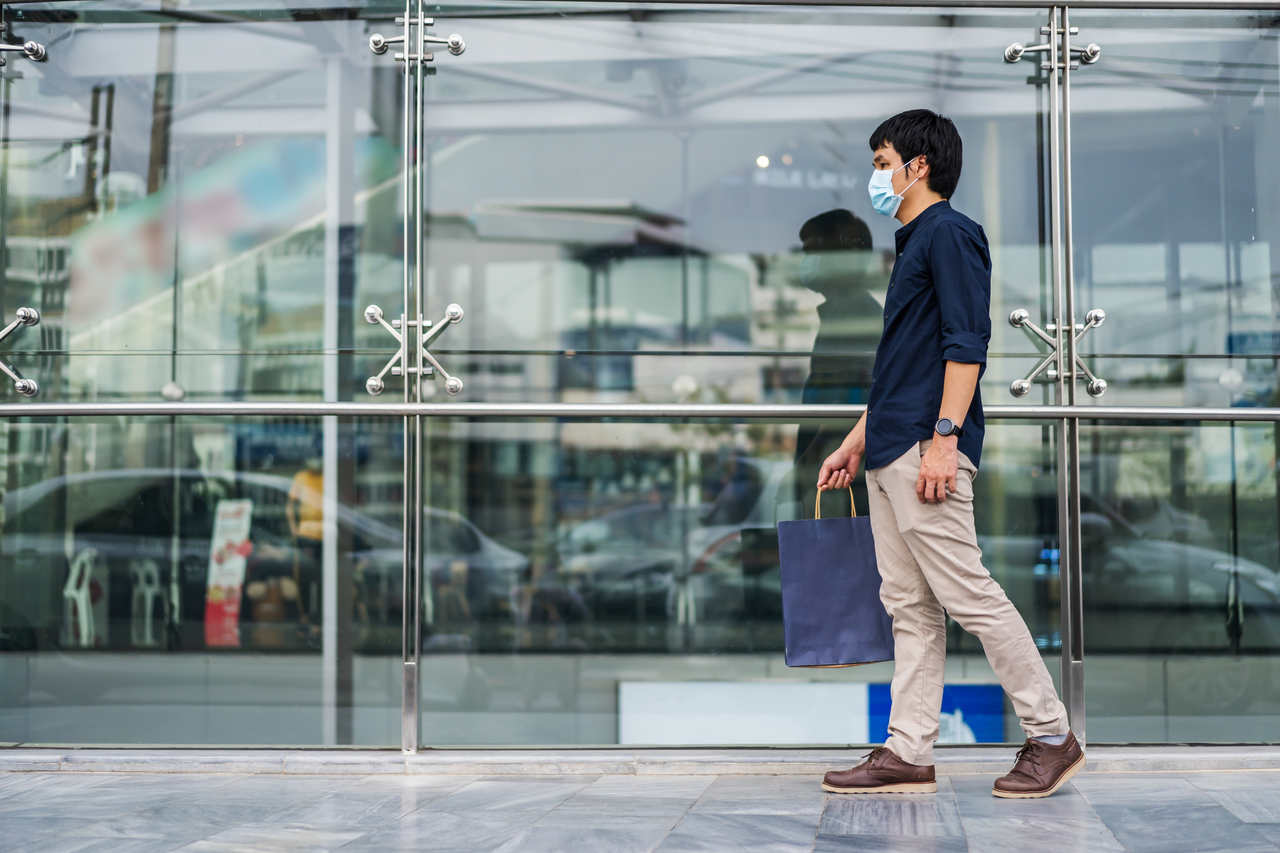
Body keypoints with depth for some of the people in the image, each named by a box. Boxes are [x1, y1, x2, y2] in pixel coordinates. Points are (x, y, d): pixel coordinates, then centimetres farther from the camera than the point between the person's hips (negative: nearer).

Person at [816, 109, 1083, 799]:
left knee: (968, 594, -9)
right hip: (890, 455, 10)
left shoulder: (949, 233, -5)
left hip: (926, 451, -10)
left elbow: (966, 345, -15)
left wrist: (944, 437, -22)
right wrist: (854, 445, 26)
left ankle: (1051, 735, -1)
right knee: (909, 606, 7)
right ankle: (907, 755, 8)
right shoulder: (913, 244, 24)